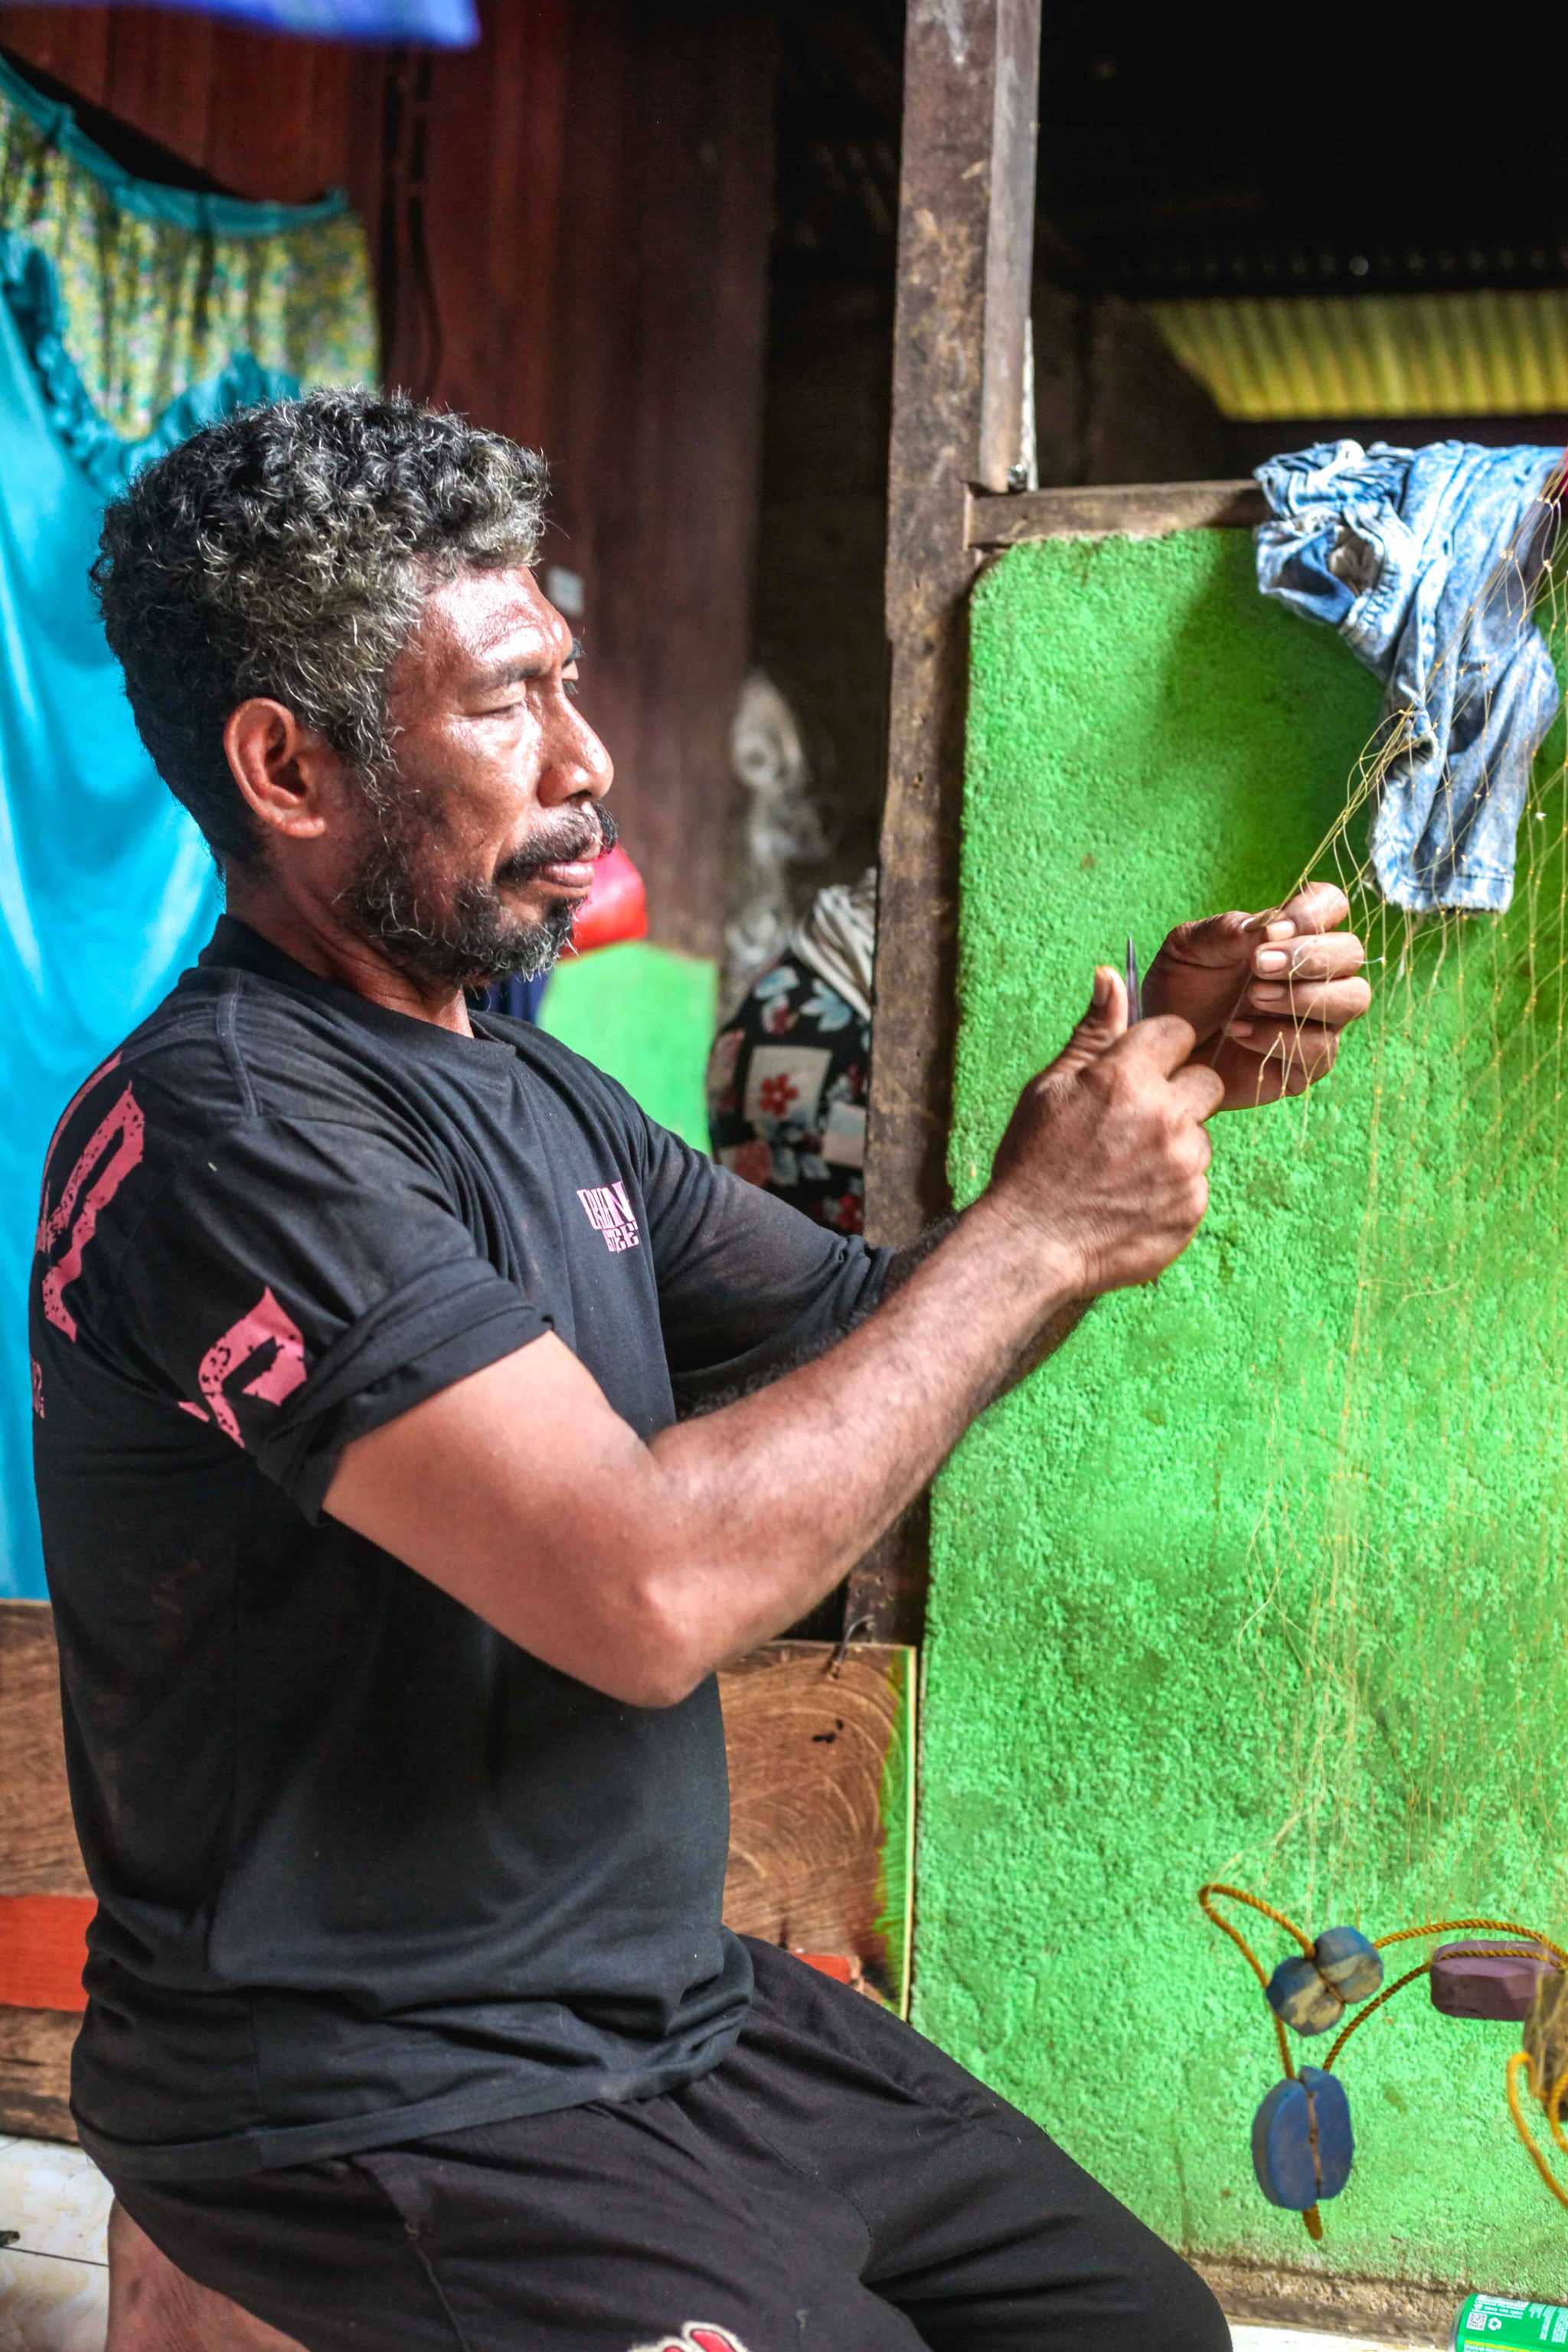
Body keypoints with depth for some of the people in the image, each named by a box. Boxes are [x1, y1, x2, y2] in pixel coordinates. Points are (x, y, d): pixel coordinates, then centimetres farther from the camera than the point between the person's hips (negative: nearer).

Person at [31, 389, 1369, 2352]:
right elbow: (647, 1591, -31)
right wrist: (1030, 1234, -20)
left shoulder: (532, 1096, 8)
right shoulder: (227, 1127, -22)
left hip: (669, 2010, 8)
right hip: (386, 2102, -8)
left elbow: (879, 1345, 13)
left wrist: (1162, 1076, -2)